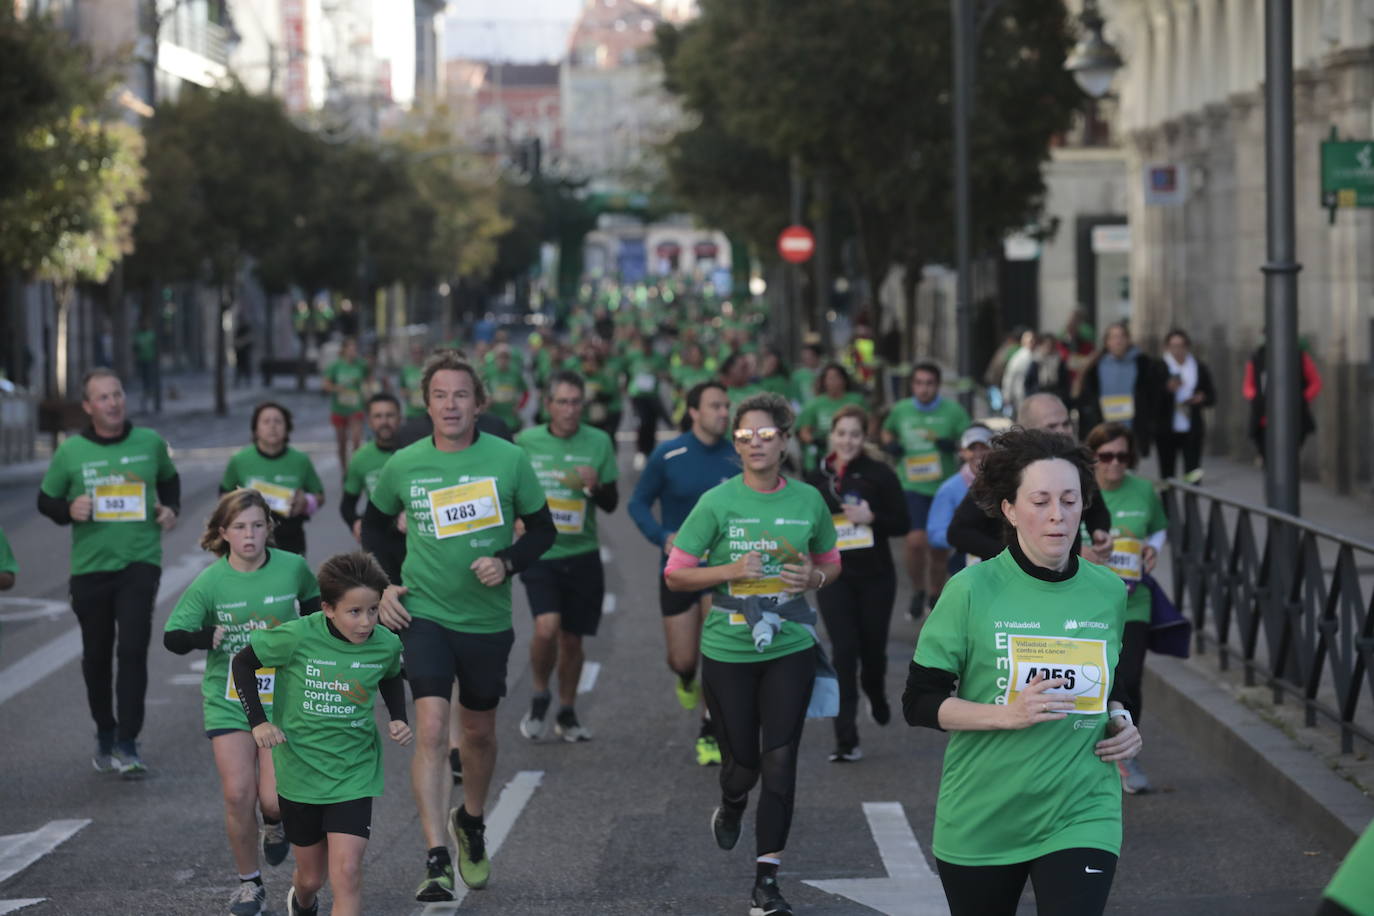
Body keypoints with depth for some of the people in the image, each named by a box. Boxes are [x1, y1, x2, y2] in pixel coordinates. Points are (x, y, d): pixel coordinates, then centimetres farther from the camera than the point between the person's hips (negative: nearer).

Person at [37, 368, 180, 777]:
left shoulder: (150, 443, 2)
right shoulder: (71, 452, -2)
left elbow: (169, 479, 21)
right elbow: (45, 500, 8)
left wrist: (171, 509, 2)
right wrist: (69, 510, -12)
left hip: (140, 561, -1)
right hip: (90, 564, 1)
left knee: (133, 649, -13)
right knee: (97, 655, 11)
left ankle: (127, 744, -13)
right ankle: (105, 735, 30)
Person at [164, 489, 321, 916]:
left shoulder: (292, 567, -4)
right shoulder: (210, 582, -7)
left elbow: (315, 606, 17)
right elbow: (173, 636, -4)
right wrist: (209, 636, -22)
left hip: (283, 699, 0)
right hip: (228, 700, 0)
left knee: (274, 798, -9)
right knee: (238, 795, -8)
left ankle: (274, 826, 30)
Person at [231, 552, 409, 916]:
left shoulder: (386, 645, -10)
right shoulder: (298, 637, -19)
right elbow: (244, 662, -4)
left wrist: (398, 719, -1)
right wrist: (258, 720, -12)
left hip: (354, 774, 0)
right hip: (300, 773, 0)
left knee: (346, 873, -16)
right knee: (312, 877, 16)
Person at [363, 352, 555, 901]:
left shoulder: (508, 460, -6)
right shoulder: (403, 466, -4)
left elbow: (542, 529, 4)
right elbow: (374, 525, 15)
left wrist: (507, 563, -14)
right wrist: (381, 585, 2)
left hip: (488, 619, 1)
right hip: (424, 614, -1)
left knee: (479, 732, 18)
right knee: (431, 731, -17)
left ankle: (470, 822, 46)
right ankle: (436, 863, -18)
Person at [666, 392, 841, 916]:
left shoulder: (809, 500, 0)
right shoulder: (718, 502, -7)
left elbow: (831, 563, 16)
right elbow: (675, 575, -3)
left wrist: (815, 577, -7)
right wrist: (730, 571, -18)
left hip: (790, 649, 1)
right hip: (728, 651, -1)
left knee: (780, 762, -4)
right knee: (742, 761, 6)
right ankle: (731, 808, 45)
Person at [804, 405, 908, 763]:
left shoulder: (880, 474, -4)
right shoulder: (816, 479, 4)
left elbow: (902, 524, -5)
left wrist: (871, 518, -20)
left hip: (875, 576, 0)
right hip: (834, 577, 0)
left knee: (873, 647, 10)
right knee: (844, 651, -10)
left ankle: (876, 696, 46)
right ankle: (846, 740, -10)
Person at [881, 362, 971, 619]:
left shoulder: (953, 411, -3)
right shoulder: (901, 410, 2)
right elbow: (887, 431, 22)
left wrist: (954, 445, -19)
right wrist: (889, 443, 0)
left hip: (944, 486, 1)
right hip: (913, 485, 0)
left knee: (940, 549, 9)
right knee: (916, 541, -18)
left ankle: (935, 595, 30)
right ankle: (918, 590, 5)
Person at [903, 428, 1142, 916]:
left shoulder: (1108, 591, 4)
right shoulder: (972, 591, -8)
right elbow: (919, 702, -8)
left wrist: (1119, 721, 1)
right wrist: (1008, 715, -21)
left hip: (1080, 816, 1)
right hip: (979, 819, -1)